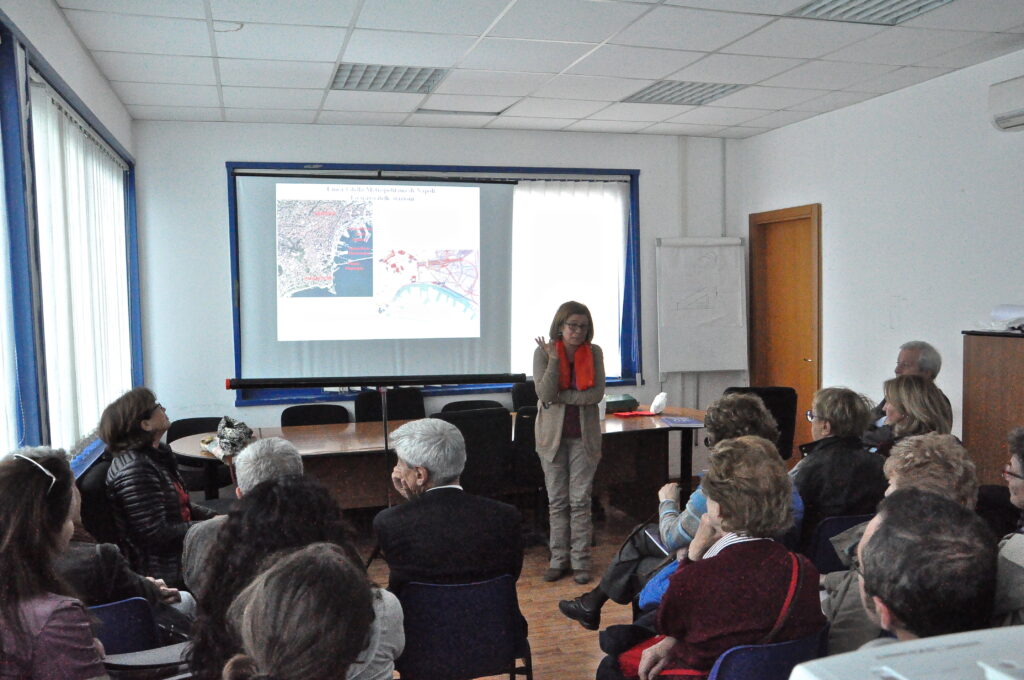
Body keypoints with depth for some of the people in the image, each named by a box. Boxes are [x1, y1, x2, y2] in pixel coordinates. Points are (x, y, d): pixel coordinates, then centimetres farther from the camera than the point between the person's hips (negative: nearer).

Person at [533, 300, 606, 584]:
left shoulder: (594, 353, -1)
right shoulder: (543, 352, -4)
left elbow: (597, 394, -10)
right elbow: (545, 394, -15)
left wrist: (559, 397, -15)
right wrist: (554, 359, -24)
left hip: (584, 435, 0)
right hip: (553, 434, 0)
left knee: (580, 501, 2)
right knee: (557, 501, 8)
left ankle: (581, 560, 10)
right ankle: (558, 558, 17)